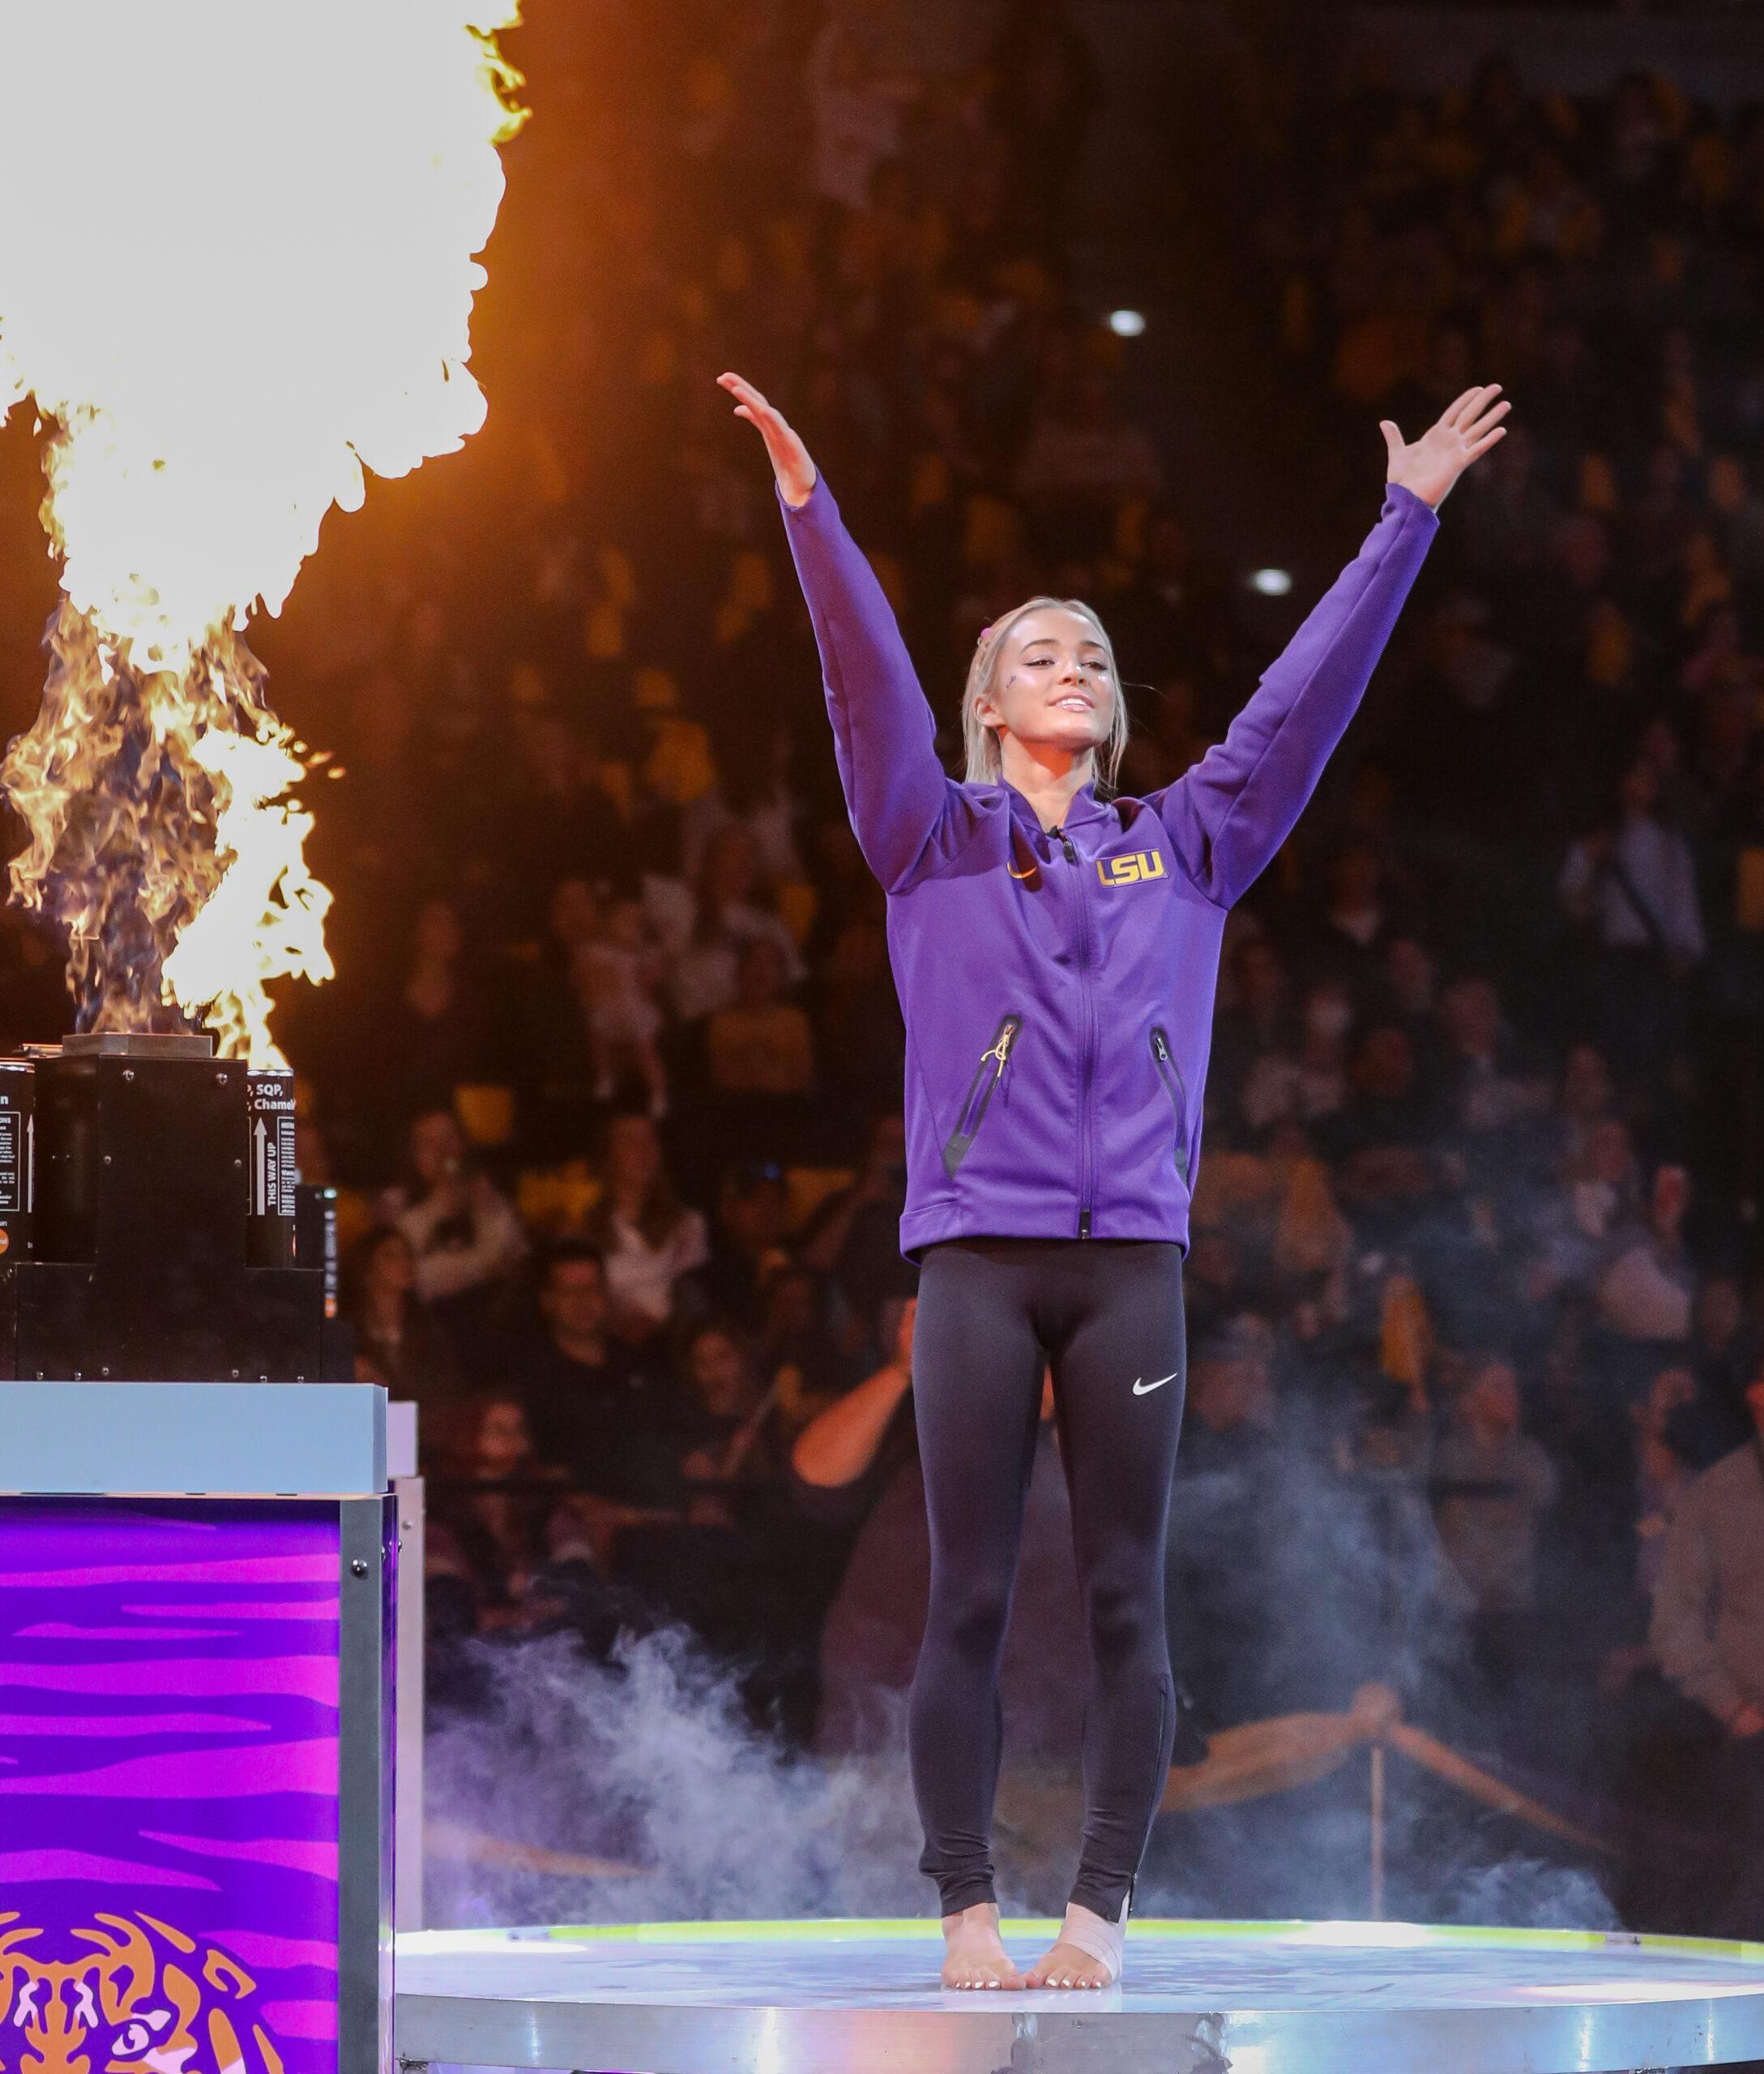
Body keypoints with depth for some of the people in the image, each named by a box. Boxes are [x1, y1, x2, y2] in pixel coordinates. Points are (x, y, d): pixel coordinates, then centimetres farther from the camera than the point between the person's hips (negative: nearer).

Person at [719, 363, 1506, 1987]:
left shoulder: (1186, 847, 15)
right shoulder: (936, 839, 9)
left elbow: (1309, 692, 14)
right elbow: (868, 678, -3)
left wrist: (1407, 515, 10)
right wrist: (809, 506, -15)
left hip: (1132, 1255, 2)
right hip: (978, 1252, -2)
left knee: (1125, 1597, 0)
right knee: (971, 1596, -2)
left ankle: (1104, 1906, 3)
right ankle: (967, 1906, 2)